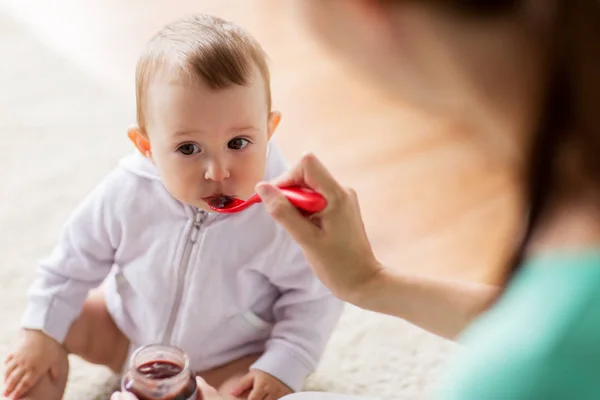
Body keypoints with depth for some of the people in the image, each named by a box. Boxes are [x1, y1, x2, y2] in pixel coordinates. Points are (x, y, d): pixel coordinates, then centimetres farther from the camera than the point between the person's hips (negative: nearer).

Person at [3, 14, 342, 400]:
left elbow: (314, 298, -18)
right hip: (128, 326, 3)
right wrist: (41, 332, -3)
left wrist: (283, 367, -24)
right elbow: (76, 261, -6)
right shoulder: (127, 194, -24)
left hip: (227, 358, -3)